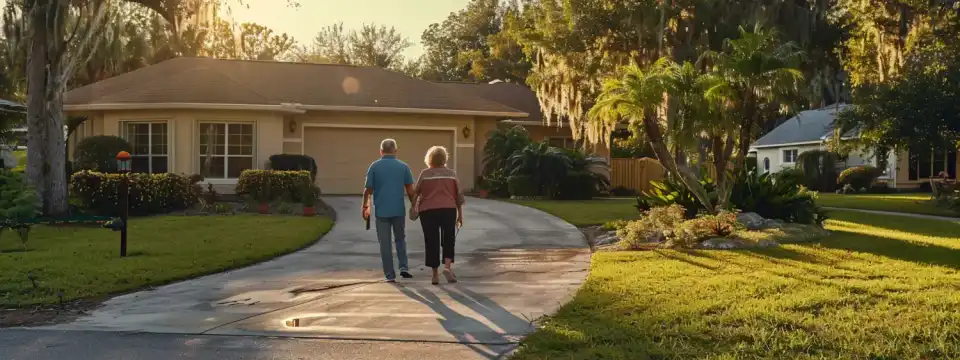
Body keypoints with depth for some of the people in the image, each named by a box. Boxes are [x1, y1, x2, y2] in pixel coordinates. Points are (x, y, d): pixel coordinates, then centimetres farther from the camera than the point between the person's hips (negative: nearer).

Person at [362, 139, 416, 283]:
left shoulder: (375, 166, -1)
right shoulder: (403, 166, 1)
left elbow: (368, 189, -1)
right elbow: (410, 190, 1)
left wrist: (365, 206, 11)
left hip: (381, 210, -1)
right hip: (399, 210, 1)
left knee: (385, 243, 5)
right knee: (400, 239, 19)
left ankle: (390, 275, 5)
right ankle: (403, 267, 4)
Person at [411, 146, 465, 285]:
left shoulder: (425, 174, 2)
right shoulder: (451, 173, 7)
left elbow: (416, 193, 3)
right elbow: (459, 196, 7)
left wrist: (414, 208, 19)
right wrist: (460, 215, 12)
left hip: (428, 211, -1)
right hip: (448, 210, 1)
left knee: (432, 242, 5)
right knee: (448, 239, 11)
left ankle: (435, 274, 6)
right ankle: (448, 266, -10)